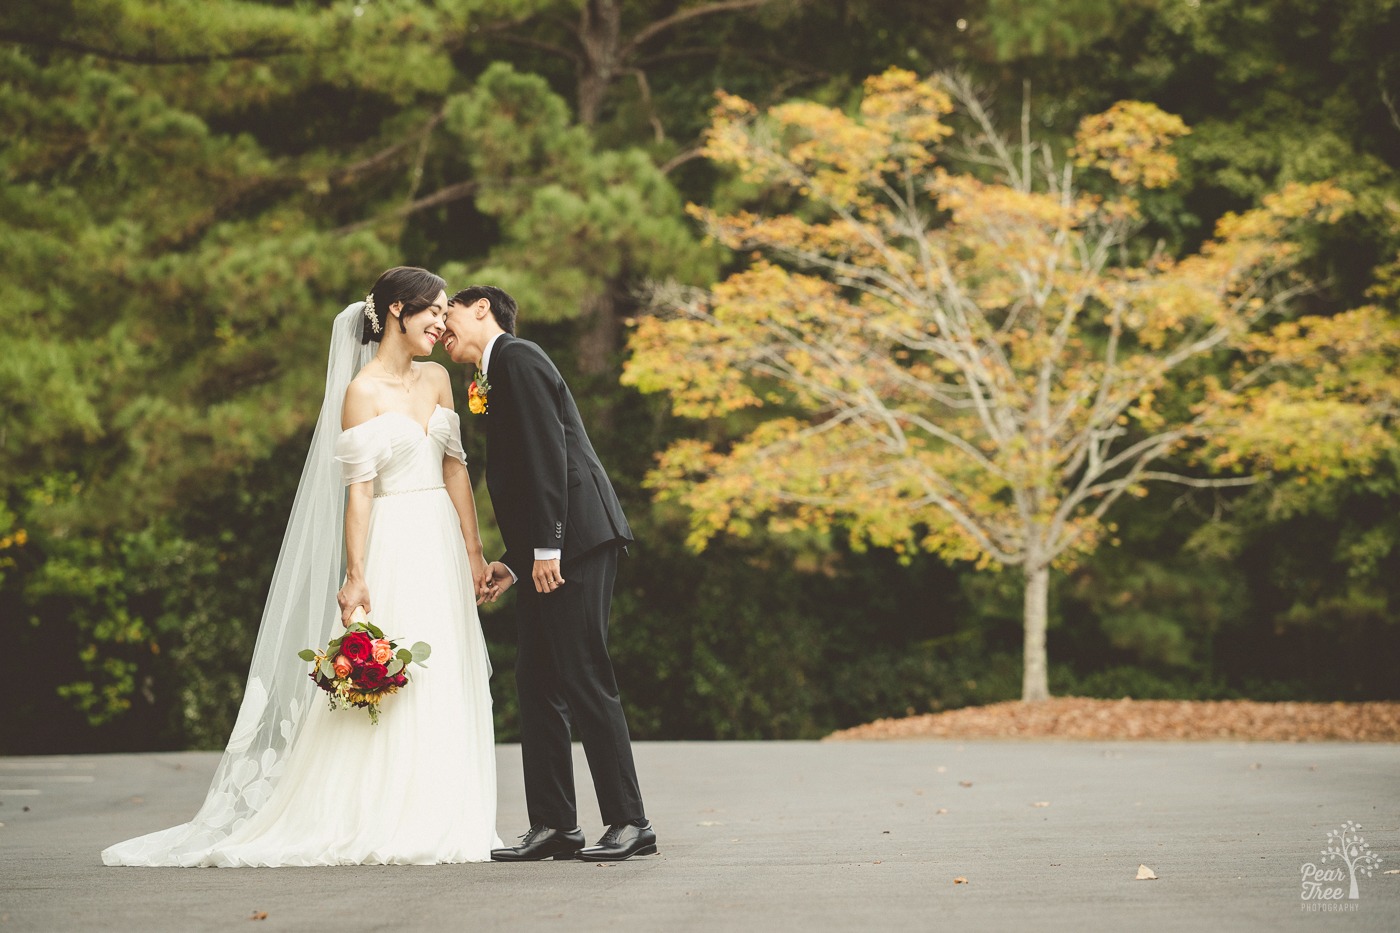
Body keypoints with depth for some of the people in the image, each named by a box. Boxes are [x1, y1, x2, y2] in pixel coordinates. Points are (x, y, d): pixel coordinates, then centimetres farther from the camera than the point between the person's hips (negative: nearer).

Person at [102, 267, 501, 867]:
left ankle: (438, 823, 10)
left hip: (441, 545, 7)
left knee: (444, 688, 5)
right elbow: (358, 490, -11)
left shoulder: (436, 379, 12)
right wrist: (355, 577, -16)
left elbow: (455, 466, 13)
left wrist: (473, 550, 8)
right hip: (392, 545, -7)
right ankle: (377, 825, -3)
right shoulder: (362, 392, -6)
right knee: (390, 688, -8)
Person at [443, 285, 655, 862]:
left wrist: (545, 547, -20)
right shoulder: (497, 375, 24)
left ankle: (630, 823, -6)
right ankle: (553, 825, 10)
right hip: (547, 551, 10)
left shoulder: (516, 358, -6)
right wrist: (513, 562, 17)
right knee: (537, 683, 8)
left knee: (584, 681, -9)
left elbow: (549, 452, -16)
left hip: (577, 536, -10)